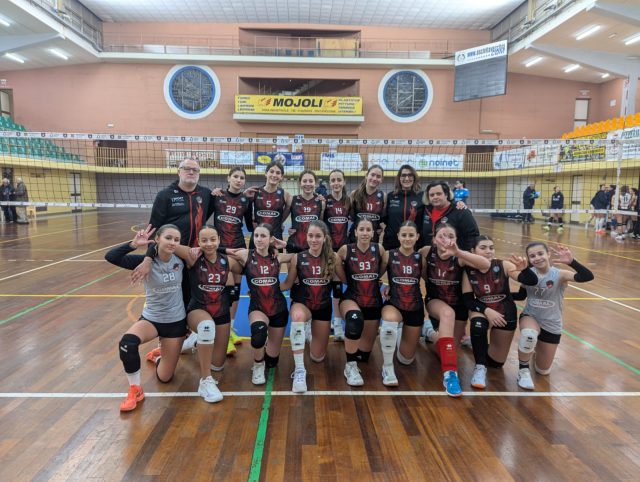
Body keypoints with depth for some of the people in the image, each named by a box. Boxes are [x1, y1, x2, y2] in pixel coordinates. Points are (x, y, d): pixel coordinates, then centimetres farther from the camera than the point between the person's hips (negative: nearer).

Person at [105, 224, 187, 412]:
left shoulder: (180, 260, -11)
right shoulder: (146, 261, -16)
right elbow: (110, 257, -25)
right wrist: (134, 244, -34)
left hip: (176, 321, 1)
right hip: (151, 318, -1)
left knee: (164, 377, 6)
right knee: (127, 343, -36)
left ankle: (161, 356, 43)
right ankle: (135, 390, -12)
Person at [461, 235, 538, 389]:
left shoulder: (503, 265, -19)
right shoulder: (468, 271, -15)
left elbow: (532, 281, -27)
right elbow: (468, 299, -12)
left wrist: (524, 268, -48)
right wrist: (486, 310, -28)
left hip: (505, 311, 1)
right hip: (481, 309, 0)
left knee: (496, 362, 6)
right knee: (478, 325, -38)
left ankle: (481, 345, 41)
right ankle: (480, 367, -16)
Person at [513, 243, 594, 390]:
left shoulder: (559, 275, -20)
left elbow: (588, 277, -35)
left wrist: (571, 261, -51)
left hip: (551, 325, 0)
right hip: (530, 317, 0)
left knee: (543, 371, 13)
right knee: (529, 335, -41)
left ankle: (537, 348, 48)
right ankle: (523, 370, -13)